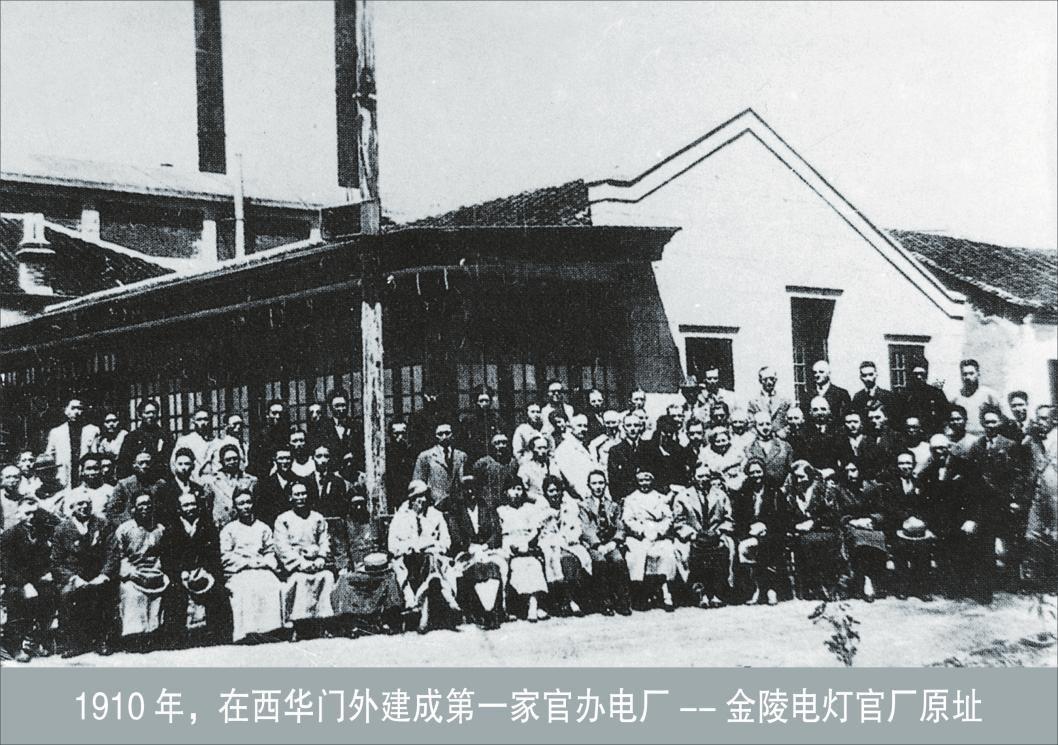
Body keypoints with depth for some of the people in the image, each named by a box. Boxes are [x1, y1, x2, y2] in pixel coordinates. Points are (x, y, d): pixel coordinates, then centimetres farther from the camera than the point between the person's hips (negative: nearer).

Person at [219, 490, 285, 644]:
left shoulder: (263, 528, 25)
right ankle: (248, 633, -41)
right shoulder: (228, 529, 17)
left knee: (273, 587, -31)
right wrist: (246, 562, -8)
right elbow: (226, 556, 6)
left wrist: (262, 562, -5)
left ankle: (269, 629, -35)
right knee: (246, 590, -35)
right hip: (238, 573, -2)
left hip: (262, 569, 2)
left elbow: (270, 552, 17)